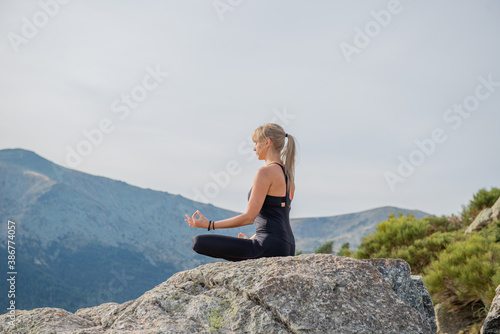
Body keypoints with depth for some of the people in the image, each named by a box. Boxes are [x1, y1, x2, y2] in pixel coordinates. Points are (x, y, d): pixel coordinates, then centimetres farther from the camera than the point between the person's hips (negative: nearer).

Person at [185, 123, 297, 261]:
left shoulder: (265, 172, -11)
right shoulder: (288, 175, 17)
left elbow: (249, 217, -16)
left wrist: (209, 225, -11)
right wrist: (252, 239, 28)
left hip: (269, 248, -10)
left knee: (199, 242, -14)